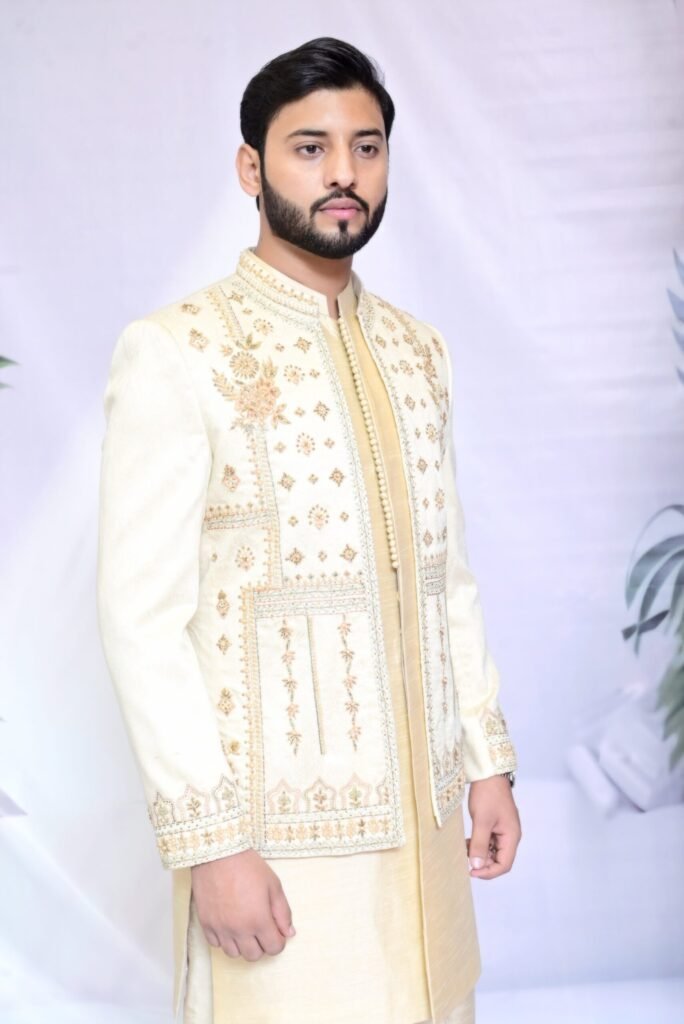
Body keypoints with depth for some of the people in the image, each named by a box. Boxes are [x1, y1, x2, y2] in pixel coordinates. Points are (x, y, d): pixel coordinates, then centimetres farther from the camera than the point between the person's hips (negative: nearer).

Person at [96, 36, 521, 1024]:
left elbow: (449, 574, 12)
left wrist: (487, 757, 9)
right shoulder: (176, 352, -12)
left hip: (419, 813, 6)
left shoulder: (418, 350, 8)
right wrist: (207, 840, -15)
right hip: (277, 832, -5)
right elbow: (141, 617, -14)